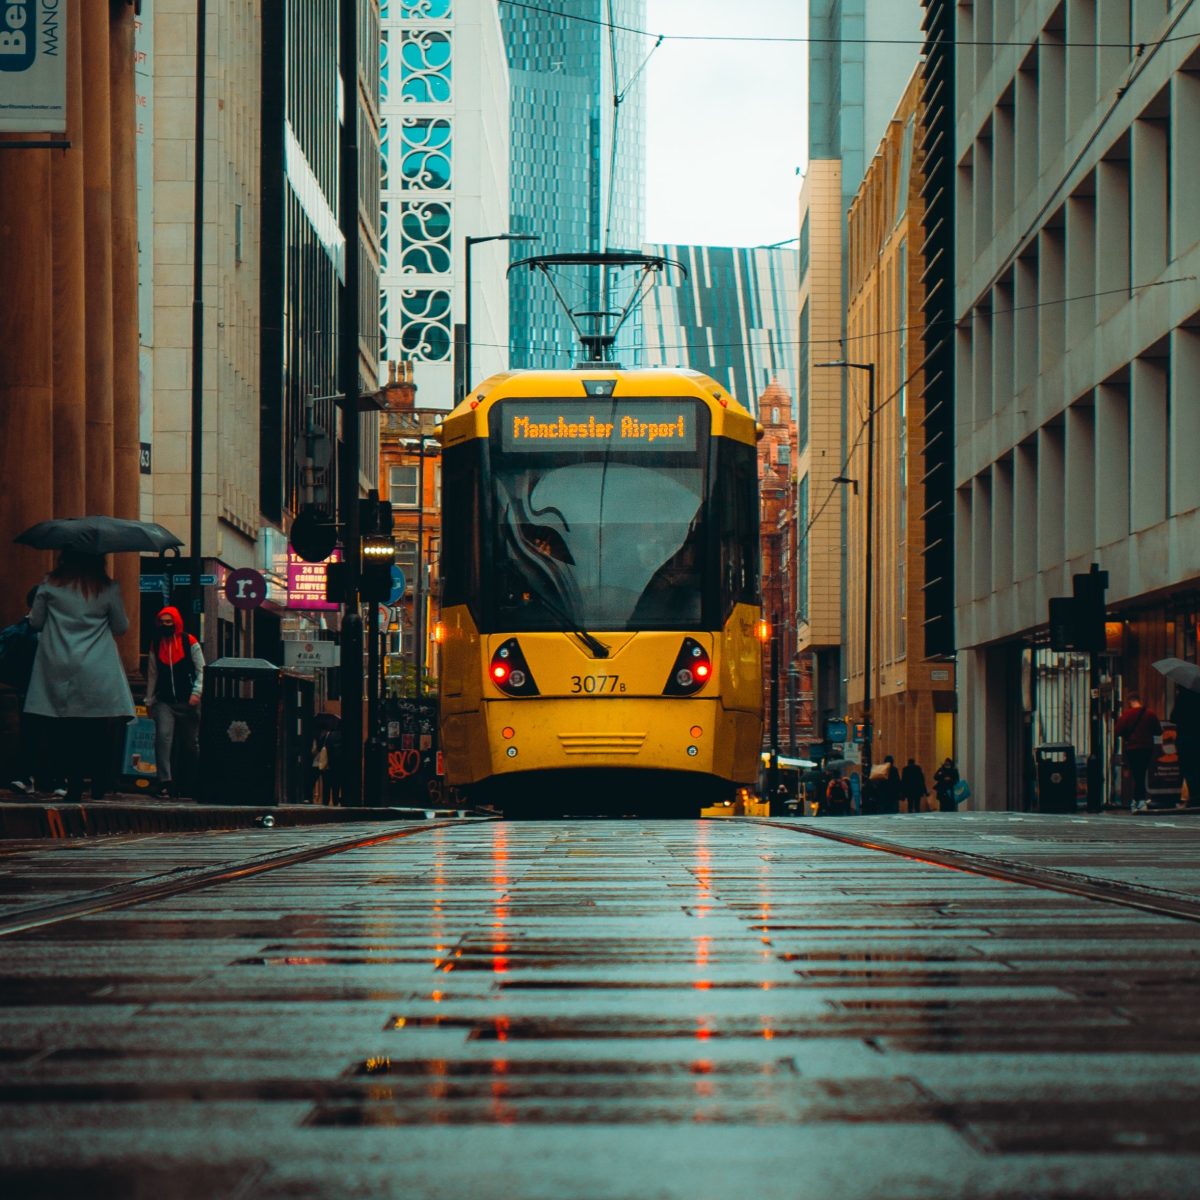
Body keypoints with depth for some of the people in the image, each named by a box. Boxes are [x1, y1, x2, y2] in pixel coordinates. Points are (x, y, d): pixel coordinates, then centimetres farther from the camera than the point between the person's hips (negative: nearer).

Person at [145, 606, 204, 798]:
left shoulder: (190, 643, -2)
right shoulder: (155, 645, 7)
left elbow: (201, 671, -1)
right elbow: (152, 674, 14)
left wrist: (196, 692, -13)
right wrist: (149, 700, 14)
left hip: (187, 702, -1)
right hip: (164, 701, 1)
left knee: (190, 743, 8)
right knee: (163, 737, -18)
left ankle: (192, 781, 23)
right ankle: (165, 782, -21)